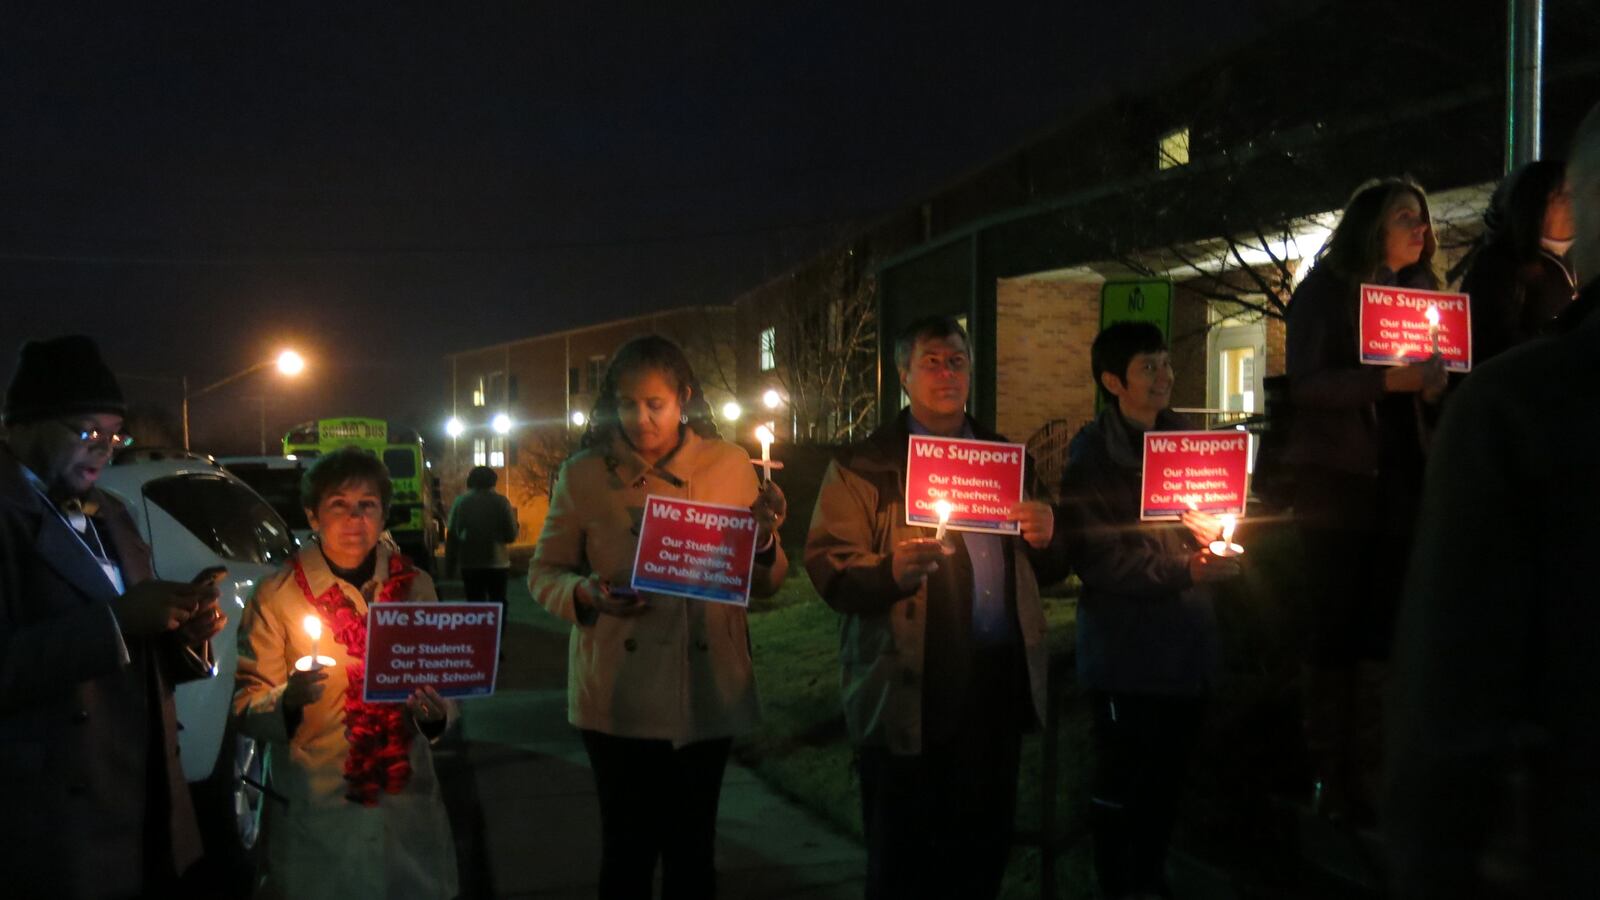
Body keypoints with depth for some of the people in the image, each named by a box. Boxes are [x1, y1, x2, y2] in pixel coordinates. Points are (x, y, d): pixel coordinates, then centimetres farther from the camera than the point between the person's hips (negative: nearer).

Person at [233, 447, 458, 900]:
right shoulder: (277, 596, -6)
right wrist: (288, 700, -27)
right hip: (315, 815, -2)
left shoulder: (414, 587, 1)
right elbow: (244, 708, -7)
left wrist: (437, 713, -9)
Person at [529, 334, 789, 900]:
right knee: (628, 848, 7)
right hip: (619, 698, -1)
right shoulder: (584, 474, -3)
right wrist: (586, 594, -16)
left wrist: (764, 542, -16)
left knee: (692, 849, 14)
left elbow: (764, 584, 5)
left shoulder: (731, 465, 1)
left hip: (708, 693, 2)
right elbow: (543, 573, 4)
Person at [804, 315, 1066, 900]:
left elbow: (1047, 572, 22)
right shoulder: (863, 466, 2)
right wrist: (890, 572, -27)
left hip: (1000, 689, 5)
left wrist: (1047, 537, 0)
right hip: (909, 694, -4)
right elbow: (828, 568, -8)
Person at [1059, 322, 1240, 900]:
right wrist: (1186, 570, -21)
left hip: (1186, 646, 6)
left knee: (1168, 780, 16)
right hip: (1127, 651, -6)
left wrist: (1212, 531, -3)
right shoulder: (1092, 457, -9)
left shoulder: (1182, 438, 11)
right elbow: (1100, 561, -17)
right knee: (1122, 788, 3)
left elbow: (1208, 514, 21)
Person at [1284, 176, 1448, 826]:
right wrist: (1386, 381, -22)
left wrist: (1434, 385, -4)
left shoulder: (1421, 294, 15)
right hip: (1339, 476, -5)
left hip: (1401, 480, 5)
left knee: (1381, 627, 4)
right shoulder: (1324, 291, 0)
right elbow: (1305, 382, -12)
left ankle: (1365, 777, 11)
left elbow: (1431, 388, 19)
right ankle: (1327, 776, 5)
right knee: (1336, 626, -3)